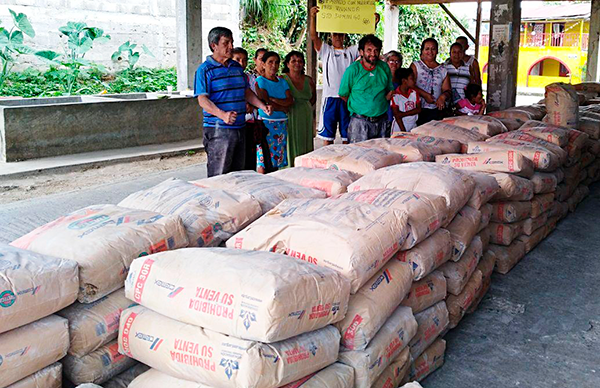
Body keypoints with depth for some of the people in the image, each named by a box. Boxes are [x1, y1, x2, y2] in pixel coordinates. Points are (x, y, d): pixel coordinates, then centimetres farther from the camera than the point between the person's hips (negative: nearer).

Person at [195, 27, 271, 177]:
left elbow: (247, 92, 24)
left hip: (239, 128, 7)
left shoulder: (237, 67, 15)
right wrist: (223, 114, -31)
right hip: (218, 130, -7)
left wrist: (262, 106, 7)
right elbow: (202, 99, -15)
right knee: (218, 177, -6)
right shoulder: (204, 69, -7)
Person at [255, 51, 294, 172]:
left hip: (282, 123, 6)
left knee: (277, 159, 7)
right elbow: (265, 103, -12)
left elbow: (290, 101, -1)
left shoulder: (282, 82, 14)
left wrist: (272, 99, -12)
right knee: (263, 163, -7)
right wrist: (283, 108, -3)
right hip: (266, 123, -6)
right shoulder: (260, 81, -3)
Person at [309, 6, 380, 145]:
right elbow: (314, 37, -5)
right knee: (327, 135, 2)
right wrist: (313, 17, -19)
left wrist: (374, 24, -8)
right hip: (330, 97, -2)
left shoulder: (351, 51, 13)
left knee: (347, 136, 7)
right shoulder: (326, 50, 8)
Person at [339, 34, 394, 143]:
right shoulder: (353, 70, -6)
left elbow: (390, 90, 17)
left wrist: (380, 103, 5)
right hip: (360, 122, -4)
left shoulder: (384, 67, 6)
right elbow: (343, 95, 1)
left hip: (381, 121, 4)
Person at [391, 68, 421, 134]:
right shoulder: (395, 96, -12)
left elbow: (418, 109, -2)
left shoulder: (414, 92, 3)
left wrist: (403, 114, -15)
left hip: (413, 127, 4)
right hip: (399, 129, -4)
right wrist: (404, 132, -16)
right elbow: (397, 116, -13)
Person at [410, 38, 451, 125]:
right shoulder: (415, 66, 8)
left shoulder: (443, 70, 17)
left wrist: (443, 97, -10)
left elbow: (447, 90, 13)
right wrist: (425, 95, -15)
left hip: (437, 110, 3)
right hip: (419, 109, -3)